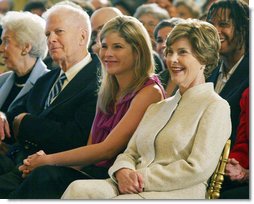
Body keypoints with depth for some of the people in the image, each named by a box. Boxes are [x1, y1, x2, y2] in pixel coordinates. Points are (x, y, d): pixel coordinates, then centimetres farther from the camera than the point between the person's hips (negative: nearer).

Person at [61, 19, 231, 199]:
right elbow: (130, 153, 20)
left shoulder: (215, 106, 3)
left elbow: (198, 168, -9)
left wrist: (143, 179, -12)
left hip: (177, 193, -6)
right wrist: (122, 172, -6)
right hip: (136, 190, 7)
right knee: (79, 189, -26)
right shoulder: (157, 107, 27)